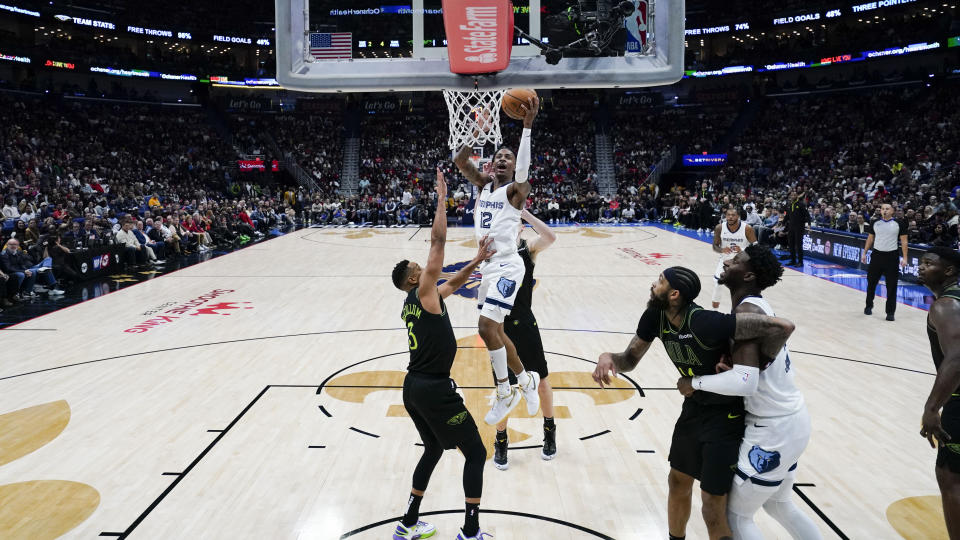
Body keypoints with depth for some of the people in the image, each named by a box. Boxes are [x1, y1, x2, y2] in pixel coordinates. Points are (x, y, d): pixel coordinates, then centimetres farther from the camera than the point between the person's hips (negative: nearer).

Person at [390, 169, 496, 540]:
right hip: (434, 389, -9)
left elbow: (454, 284, 25)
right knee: (476, 453, 4)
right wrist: (442, 197, -11)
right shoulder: (424, 293, -11)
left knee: (433, 449, 25)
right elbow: (438, 241, -17)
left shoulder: (412, 303, 12)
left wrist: (478, 261, 17)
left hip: (414, 387, 9)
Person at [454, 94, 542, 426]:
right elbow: (460, 162, 0)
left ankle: (505, 393, 0)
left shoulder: (515, 190, -5)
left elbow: (523, 167, -26)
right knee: (495, 332, 14)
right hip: (485, 266, 8)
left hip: (506, 267, -8)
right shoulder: (483, 184, 12)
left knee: (486, 327, -18)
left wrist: (527, 126, -35)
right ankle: (526, 380, 32)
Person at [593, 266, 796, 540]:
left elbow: (782, 326, -36)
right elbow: (630, 359, 0)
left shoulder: (704, 322, -33)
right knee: (678, 482, 21)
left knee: (713, 509, -2)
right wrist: (608, 358, -23)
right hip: (694, 407, 7)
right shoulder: (655, 317, -9)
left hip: (726, 414, -7)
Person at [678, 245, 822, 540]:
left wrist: (694, 382, -20)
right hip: (790, 420, 10)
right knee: (779, 504, 28)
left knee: (736, 515, 6)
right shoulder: (758, 305, 7)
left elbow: (745, 382, -33)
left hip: (774, 429, -10)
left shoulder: (746, 311, -23)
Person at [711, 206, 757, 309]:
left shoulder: (747, 229, -20)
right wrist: (722, 250, -26)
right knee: (716, 285, 1)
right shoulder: (719, 228, -14)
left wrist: (742, 250, -32)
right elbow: (715, 246, -3)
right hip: (725, 260, 2)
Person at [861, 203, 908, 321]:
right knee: (871, 282, 9)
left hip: (892, 256, -2)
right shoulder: (875, 223, 5)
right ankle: (869, 306, 27)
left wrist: (904, 258, -7)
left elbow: (904, 241, -1)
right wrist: (864, 253, 11)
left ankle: (890, 312, 5)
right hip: (877, 254, 2)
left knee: (892, 286, -1)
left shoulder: (899, 224, -2)